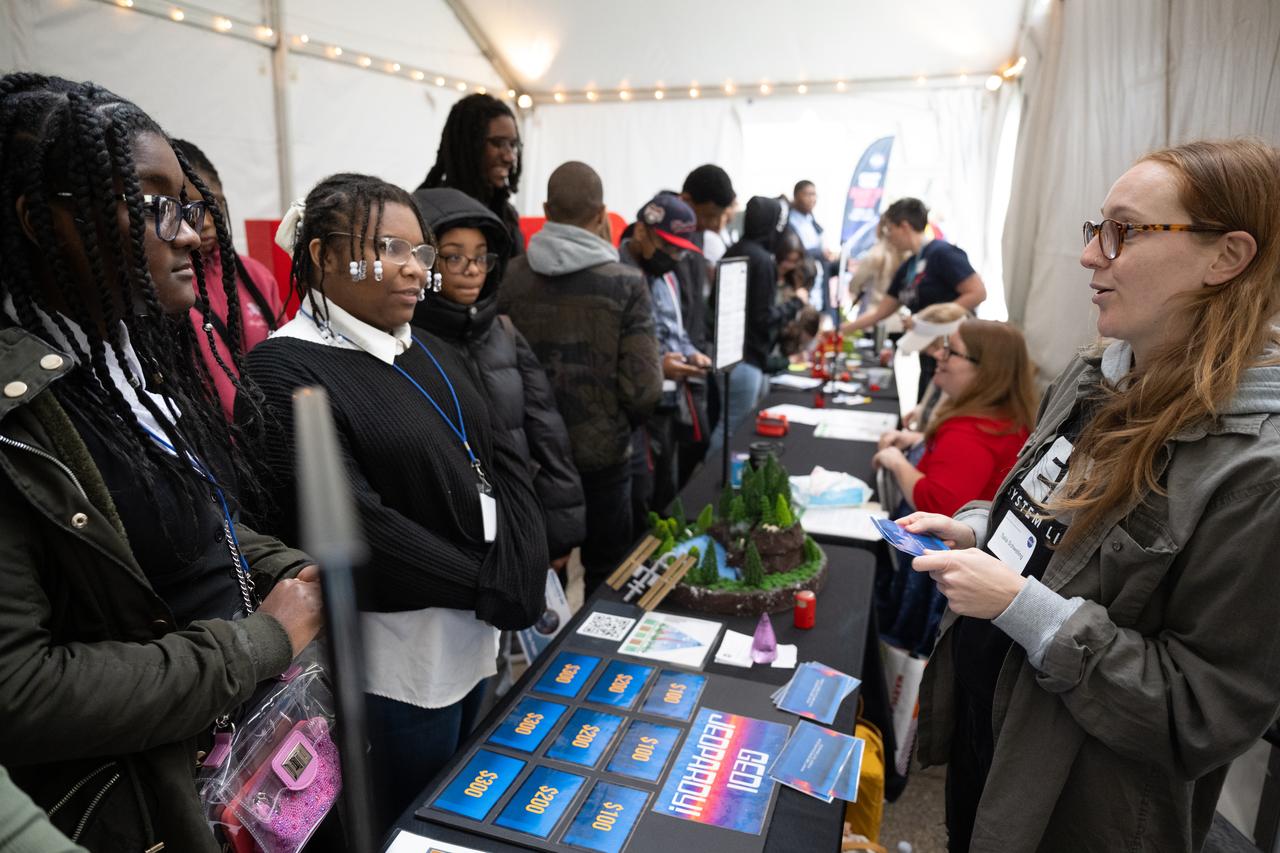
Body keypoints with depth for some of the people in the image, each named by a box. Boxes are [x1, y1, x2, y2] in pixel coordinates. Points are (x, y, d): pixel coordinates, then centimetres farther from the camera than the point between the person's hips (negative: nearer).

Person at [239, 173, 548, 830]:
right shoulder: (288, 371, -16)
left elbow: (504, 461, 6)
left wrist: (525, 570, -10)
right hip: (398, 657, -7)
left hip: (474, 634, 8)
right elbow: (353, 525, -24)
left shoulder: (431, 355, 9)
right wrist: (493, 589, -18)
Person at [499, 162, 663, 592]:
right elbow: (643, 387, -16)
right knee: (607, 573, 15)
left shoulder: (509, 278, -5)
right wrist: (622, 424, 6)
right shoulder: (626, 284, -12)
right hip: (601, 453, -2)